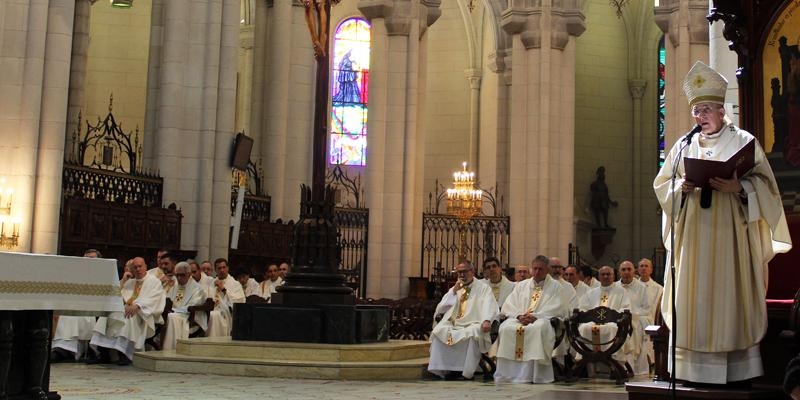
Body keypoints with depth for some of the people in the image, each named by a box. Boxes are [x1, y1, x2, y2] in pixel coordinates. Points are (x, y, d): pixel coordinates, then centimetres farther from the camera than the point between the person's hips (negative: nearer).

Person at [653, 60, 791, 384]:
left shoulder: (743, 141, 4)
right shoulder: (683, 145, 13)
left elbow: (764, 182, -1)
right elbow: (661, 184, 12)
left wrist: (739, 187, -19)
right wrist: (680, 186, -9)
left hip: (730, 233, -3)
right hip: (692, 234, 3)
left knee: (730, 295, -3)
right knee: (693, 299, 1)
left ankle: (737, 367, 3)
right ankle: (694, 366, 5)